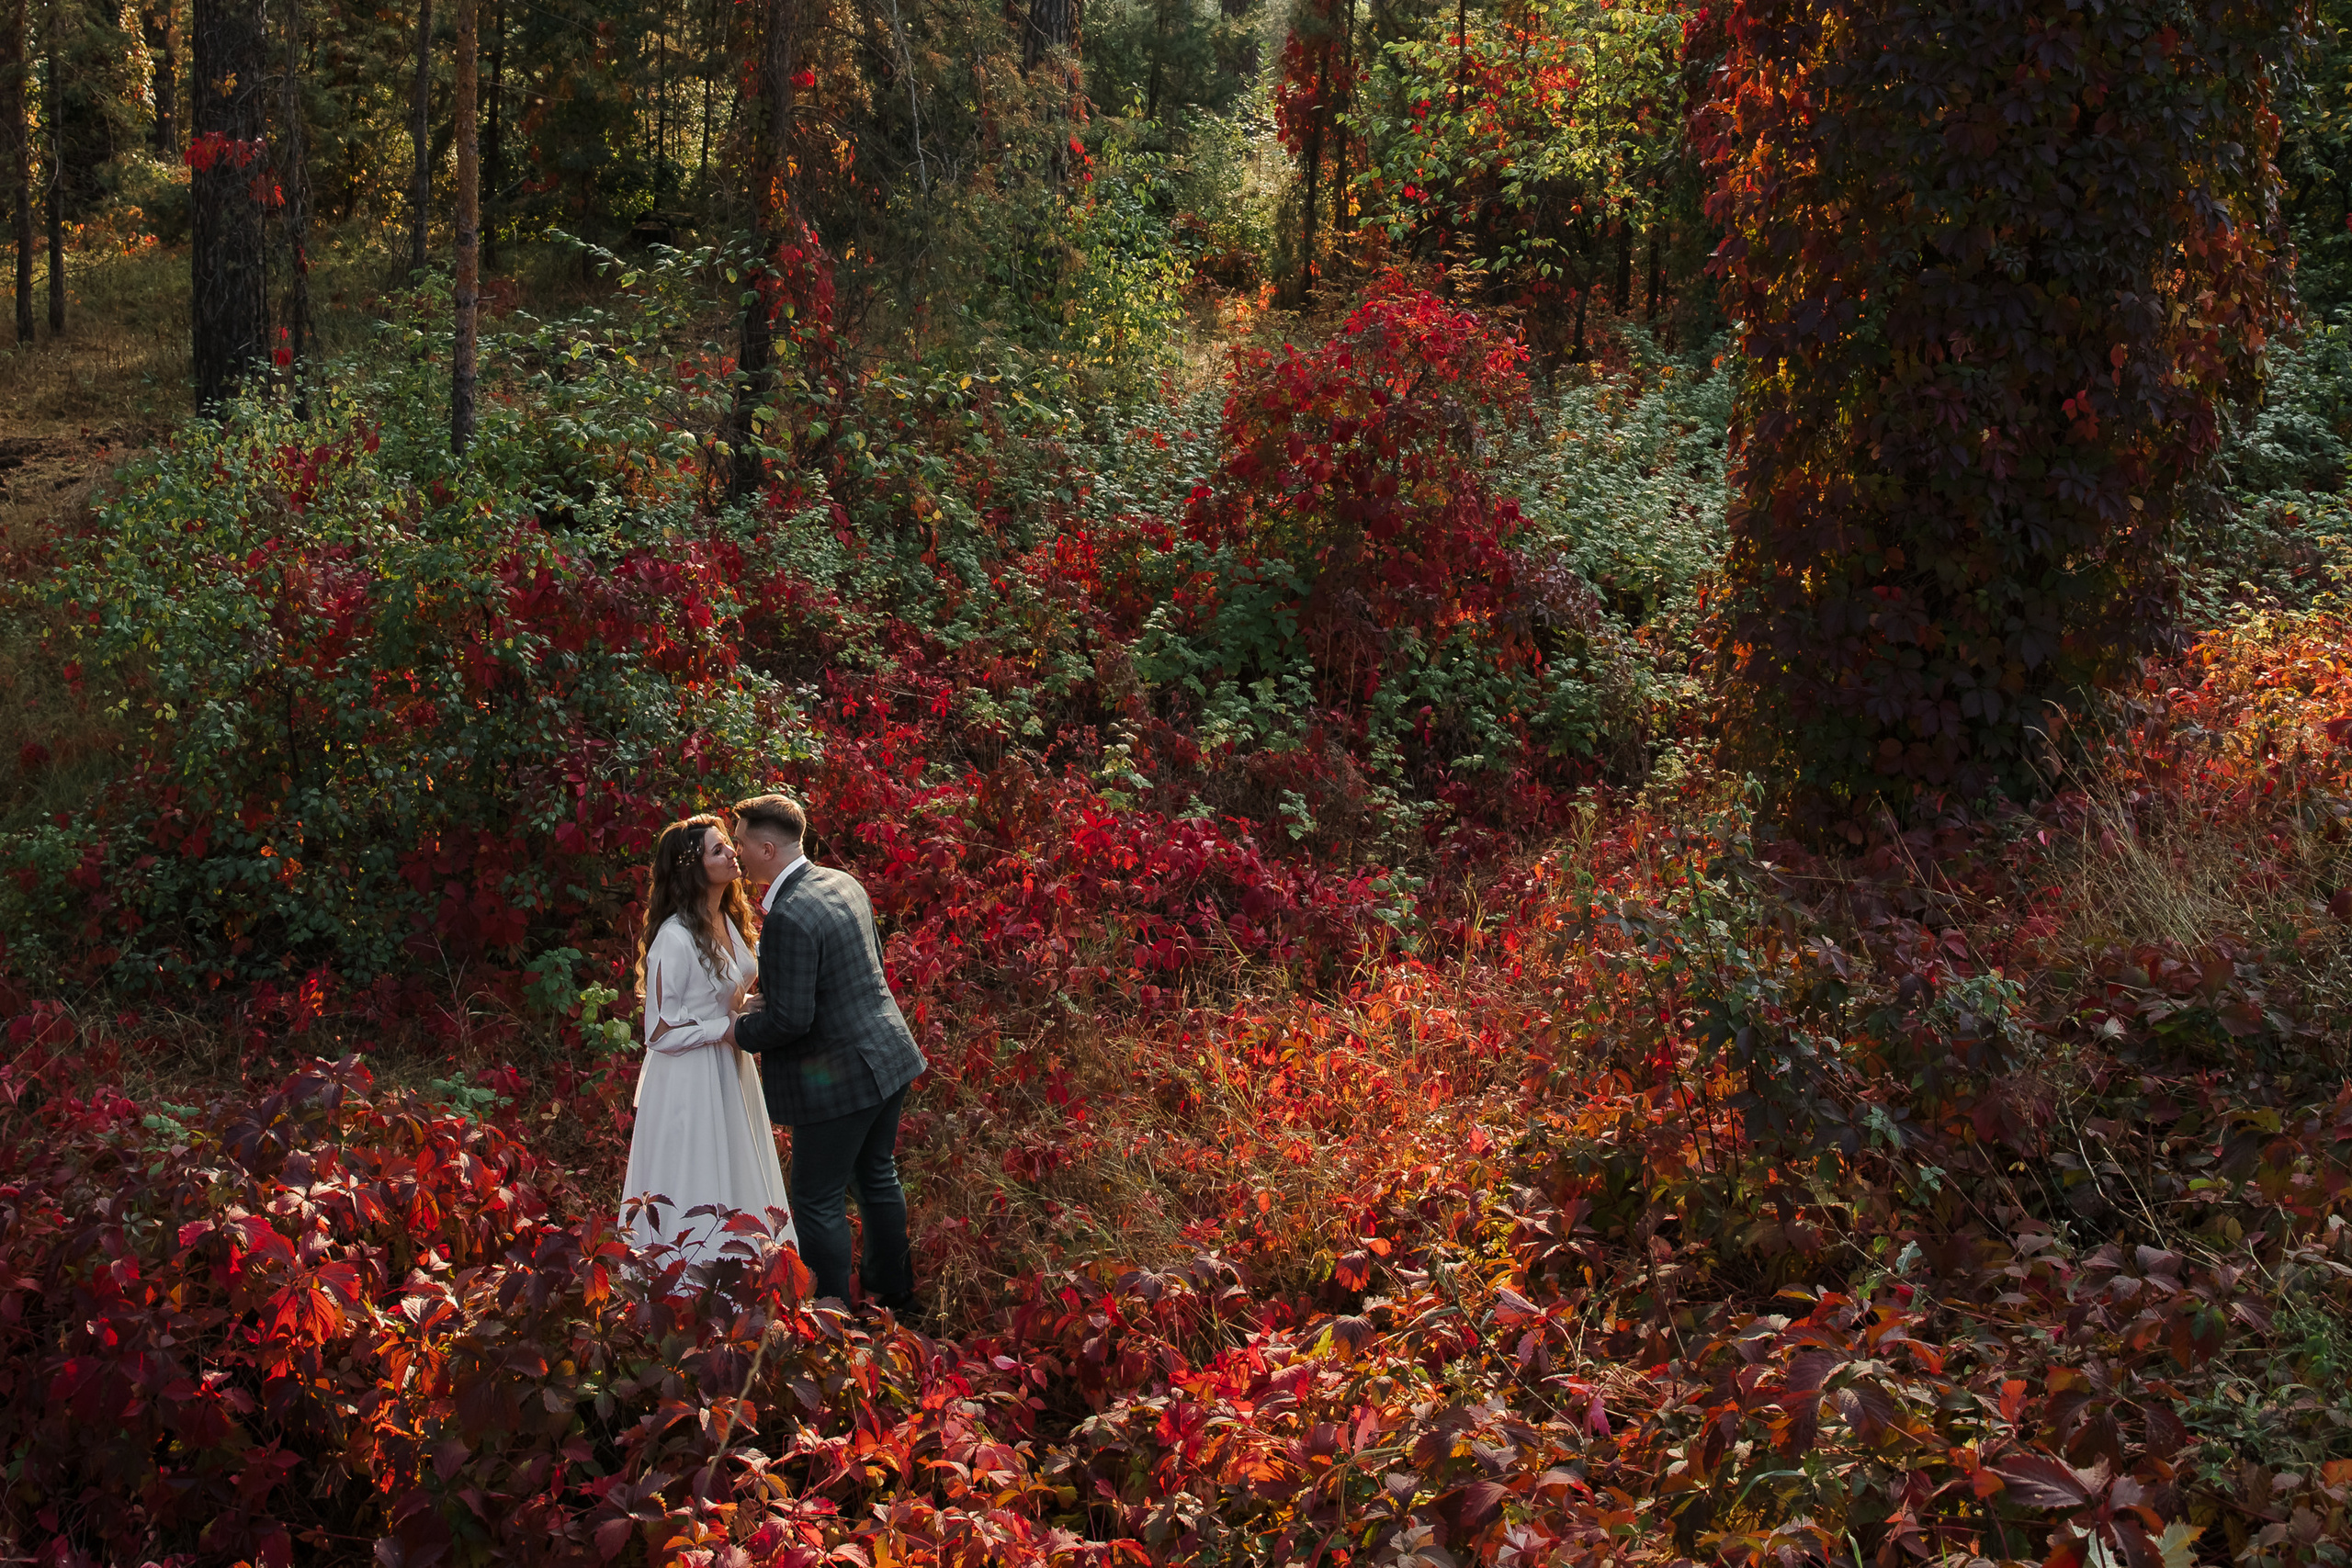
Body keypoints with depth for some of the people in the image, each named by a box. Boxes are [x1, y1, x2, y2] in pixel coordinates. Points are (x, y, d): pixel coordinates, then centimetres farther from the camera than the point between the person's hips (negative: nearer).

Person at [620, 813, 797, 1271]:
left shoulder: (727, 921, 5)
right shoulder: (675, 938, -22)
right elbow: (659, 1033, -20)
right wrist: (727, 1029, -20)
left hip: (730, 1073, 9)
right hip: (690, 1082, -9)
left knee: (738, 1186, 17)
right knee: (698, 1202, 2)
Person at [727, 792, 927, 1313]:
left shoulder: (788, 917, -24)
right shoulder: (844, 883, 4)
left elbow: (789, 1019, -24)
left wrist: (741, 1030, -4)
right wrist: (771, 998, 13)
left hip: (837, 1078, -9)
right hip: (887, 1053, 9)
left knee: (818, 1203, 5)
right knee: (877, 1178, 23)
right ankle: (893, 1294, 37)